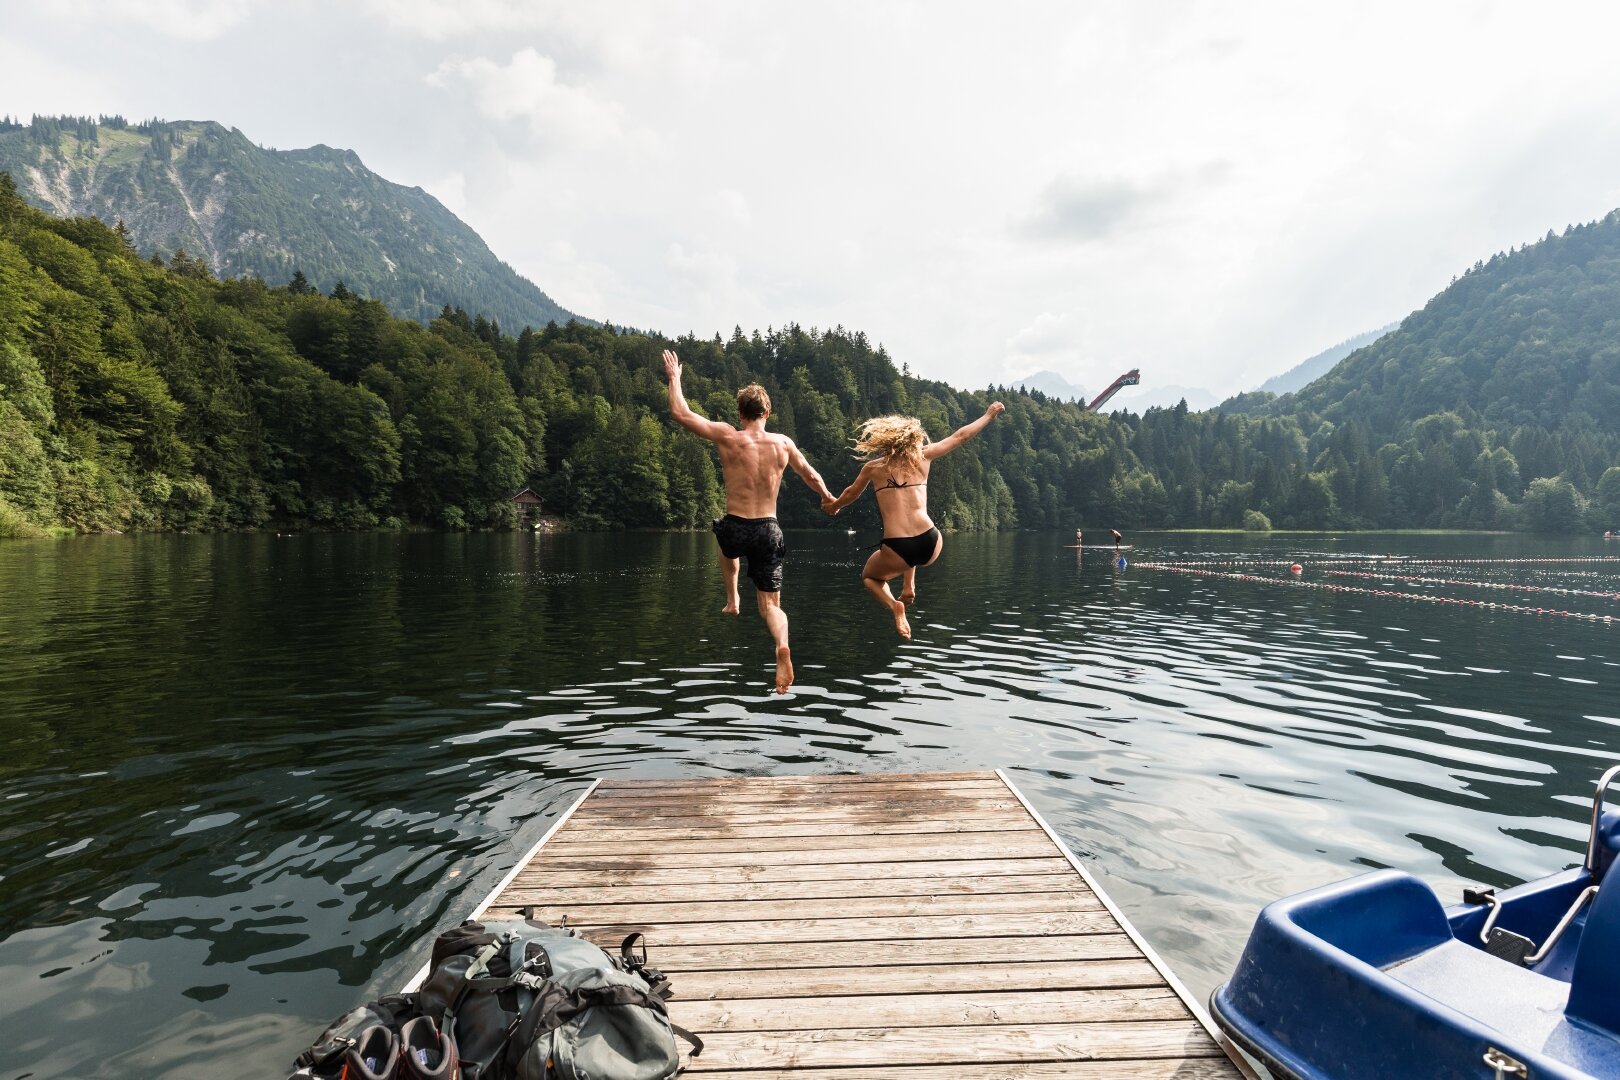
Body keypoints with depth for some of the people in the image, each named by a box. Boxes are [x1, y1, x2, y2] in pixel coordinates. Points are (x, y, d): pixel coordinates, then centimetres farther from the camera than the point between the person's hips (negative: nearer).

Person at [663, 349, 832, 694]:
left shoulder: (726, 437, -8)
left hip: (735, 529, 0)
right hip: (769, 532, 1)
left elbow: (680, 413, -2)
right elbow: (811, 476, 16)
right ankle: (782, 646, -22)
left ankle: (732, 599, 36)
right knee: (770, 604, 6)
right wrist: (827, 498, 36)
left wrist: (674, 377, 13)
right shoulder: (783, 443, 0)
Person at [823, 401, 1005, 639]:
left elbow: (851, 494, 27)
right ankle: (909, 587, 23)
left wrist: (833, 506, 48)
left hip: (897, 551, -3)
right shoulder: (923, 457, 11)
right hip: (931, 546, 3)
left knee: (869, 576, 30)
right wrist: (989, 415, 37)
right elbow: (960, 436, 22)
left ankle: (894, 605, 0)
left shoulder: (873, 467, 9)